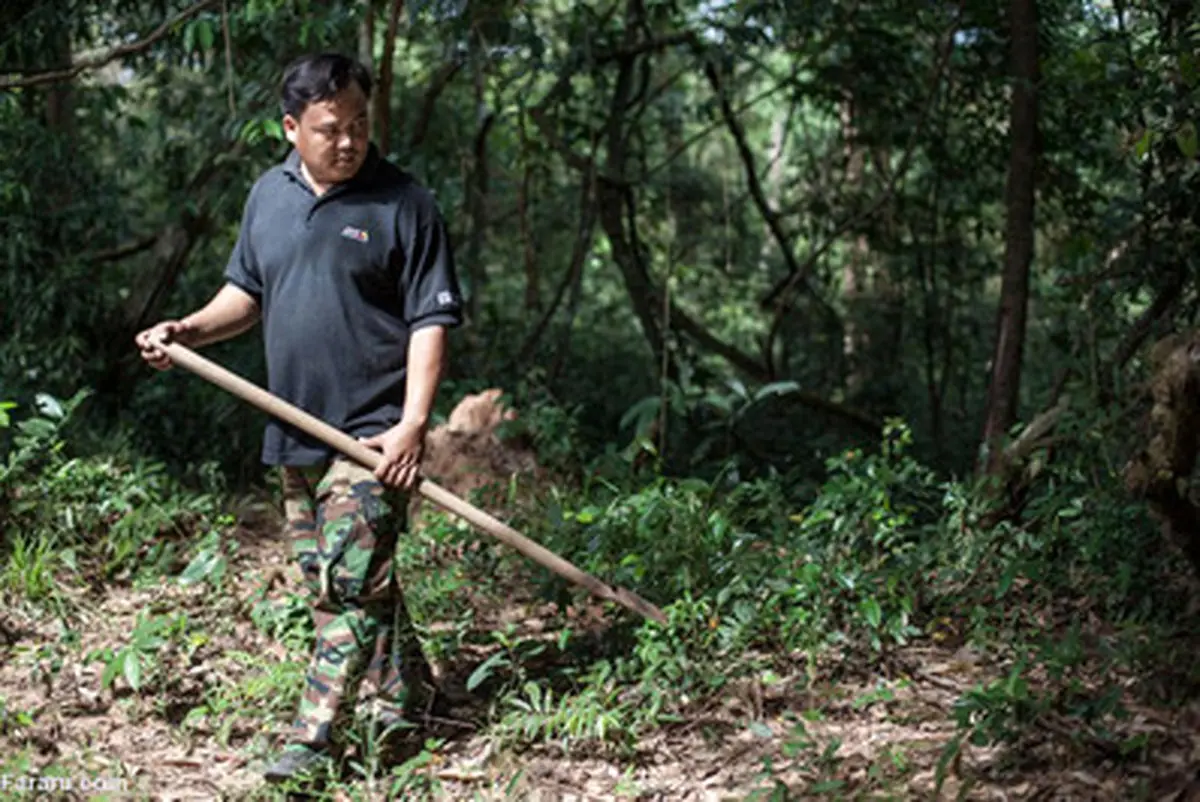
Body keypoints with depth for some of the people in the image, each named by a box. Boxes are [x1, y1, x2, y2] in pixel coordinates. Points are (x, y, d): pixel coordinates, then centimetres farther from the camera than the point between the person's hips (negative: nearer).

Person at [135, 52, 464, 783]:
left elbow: (433, 318, -10)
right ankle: (405, 700, 29)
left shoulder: (404, 204, -8)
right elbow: (248, 292, 22)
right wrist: (189, 332, 3)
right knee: (335, 583, 14)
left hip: (372, 435, -7)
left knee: (352, 582, -9)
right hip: (296, 433, 7)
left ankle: (315, 737, -5)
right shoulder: (269, 196, 10)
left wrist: (413, 425, -18)